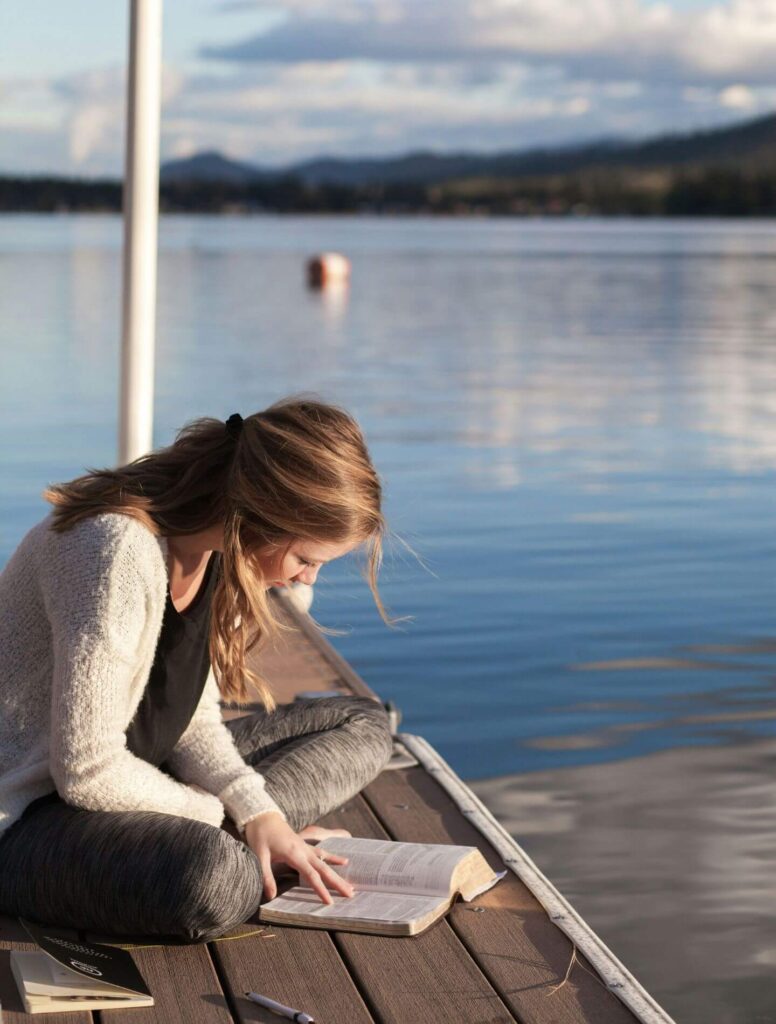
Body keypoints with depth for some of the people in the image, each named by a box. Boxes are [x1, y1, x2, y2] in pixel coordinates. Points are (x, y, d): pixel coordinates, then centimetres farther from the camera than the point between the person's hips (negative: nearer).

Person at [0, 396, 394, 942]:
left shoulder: (215, 549, 0)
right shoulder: (120, 552, -28)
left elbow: (192, 718, 4)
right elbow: (88, 772, -28)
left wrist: (257, 812, -13)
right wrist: (216, 812, -13)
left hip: (135, 776, 10)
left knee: (363, 724, 9)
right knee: (211, 879, -41)